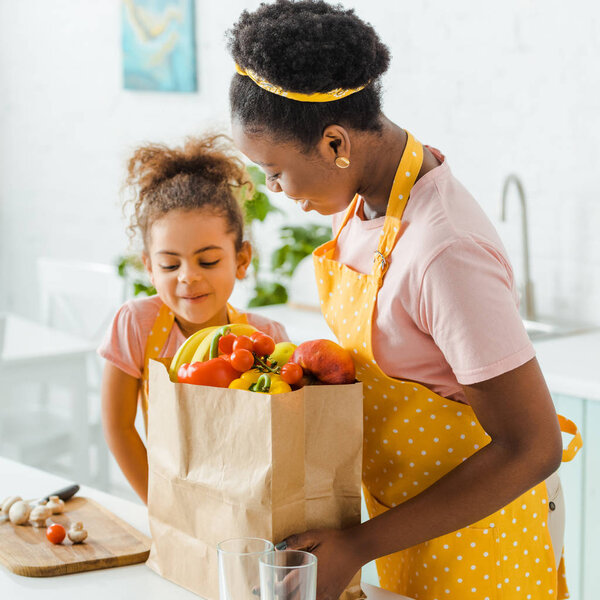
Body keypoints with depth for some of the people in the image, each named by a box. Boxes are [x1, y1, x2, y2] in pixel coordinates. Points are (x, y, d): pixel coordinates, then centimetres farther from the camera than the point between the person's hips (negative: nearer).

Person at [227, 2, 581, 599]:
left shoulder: (445, 253, -31)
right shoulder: (361, 195, -5)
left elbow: (532, 448, -26)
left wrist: (360, 546, -24)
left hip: (474, 521, -8)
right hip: (410, 512, 8)